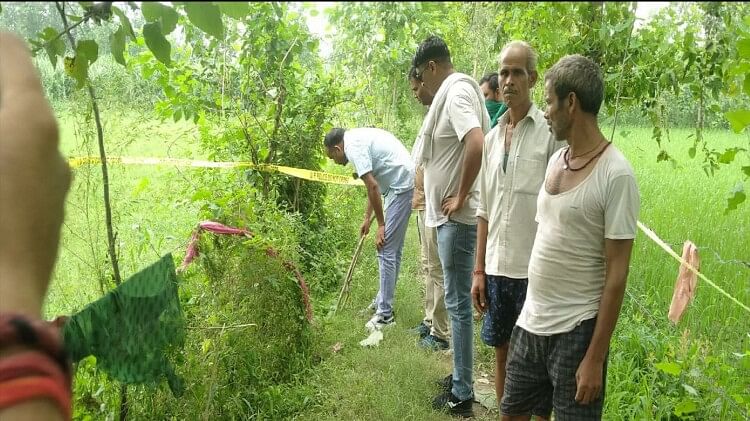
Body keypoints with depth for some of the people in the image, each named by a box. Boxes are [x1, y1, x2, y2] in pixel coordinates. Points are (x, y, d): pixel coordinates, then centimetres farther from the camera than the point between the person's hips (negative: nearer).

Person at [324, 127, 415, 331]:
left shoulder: (353, 146, -12)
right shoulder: (358, 137, 19)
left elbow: (372, 186, -17)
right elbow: (374, 184, 26)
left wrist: (381, 225, -11)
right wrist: (367, 218, 29)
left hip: (401, 186, -10)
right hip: (405, 183, 10)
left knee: (386, 251, -6)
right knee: (393, 249, 17)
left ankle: (385, 313, 1)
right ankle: (382, 301, 30)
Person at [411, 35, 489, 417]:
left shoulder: (457, 93, -15)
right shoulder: (453, 93, 15)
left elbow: (477, 144, -32)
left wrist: (461, 196, -21)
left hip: (457, 217, -10)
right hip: (449, 215, 10)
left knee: (458, 303, -1)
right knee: (456, 301, 18)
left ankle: (462, 394, 12)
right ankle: (460, 377, 32)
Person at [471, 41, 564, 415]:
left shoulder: (550, 132, -8)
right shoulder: (492, 137, 10)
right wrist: (479, 270, 11)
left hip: (534, 269, -5)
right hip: (496, 268, 6)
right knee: (502, 352, 16)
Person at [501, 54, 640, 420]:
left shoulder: (616, 175, -16)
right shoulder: (556, 159, 6)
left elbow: (616, 274, -16)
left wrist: (595, 357, -16)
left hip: (575, 332, -7)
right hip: (531, 322, 7)